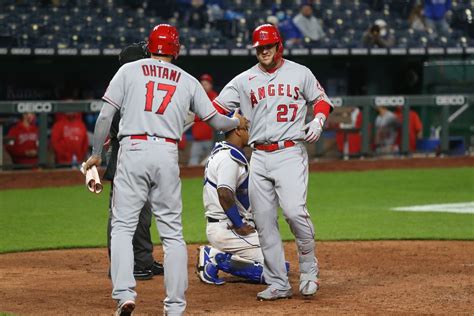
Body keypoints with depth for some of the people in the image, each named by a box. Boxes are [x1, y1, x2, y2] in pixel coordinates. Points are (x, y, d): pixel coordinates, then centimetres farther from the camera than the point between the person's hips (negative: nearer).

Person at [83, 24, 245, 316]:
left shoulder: (129, 70, 8)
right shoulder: (188, 81, 14)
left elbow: (105, 116, 1)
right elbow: (215, 121, 19)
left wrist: (96, 154, 8)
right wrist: (238, 122, 40)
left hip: (133, 151, -2)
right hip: (168, 155, 2)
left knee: (123, 226, 1)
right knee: (172, 232, 7)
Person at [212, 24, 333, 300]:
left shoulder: (300, 73, 7)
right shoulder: (245, 80, 10)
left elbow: (321, 99, 16)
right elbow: (216, 108, 5)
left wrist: (318, 120, -5)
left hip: (290, 153, -3)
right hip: (259, 156, 3)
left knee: (294, 210, -21)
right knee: (264, 221, 1)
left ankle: (309, 269, 1)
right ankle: (278, 284, 7)